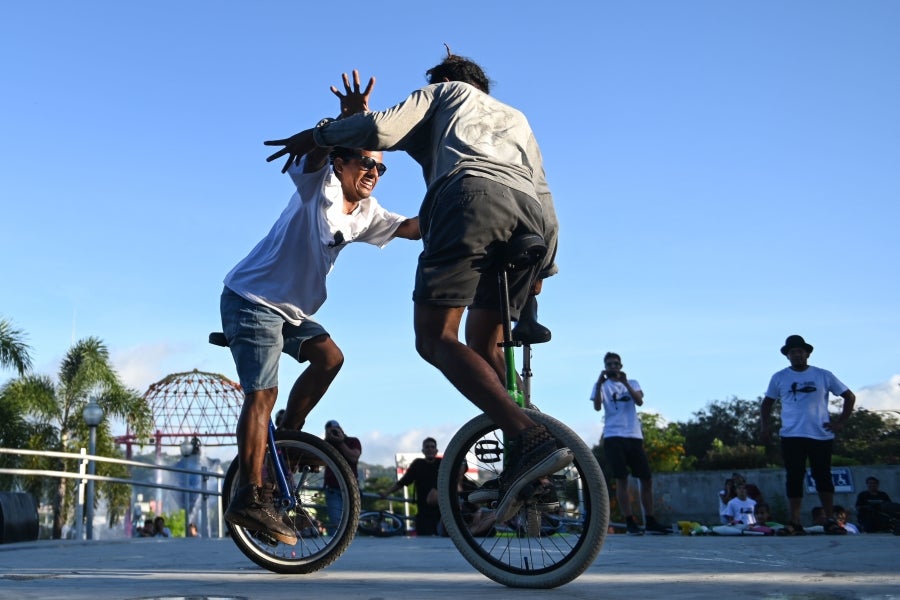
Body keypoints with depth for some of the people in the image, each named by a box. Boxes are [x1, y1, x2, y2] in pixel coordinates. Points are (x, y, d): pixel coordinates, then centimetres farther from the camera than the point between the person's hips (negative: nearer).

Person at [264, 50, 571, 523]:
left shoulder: (442, 92, 28)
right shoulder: (515, 117, 42)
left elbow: (382, 129, 9)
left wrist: (315, 136, 24)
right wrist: (542, 268, 30)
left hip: (470, 194, -6)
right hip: (534, 214, 6)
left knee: (435, 339, -9)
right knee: (483, 346, 15)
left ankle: (528, 437, -26)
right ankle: (522, 465, 3)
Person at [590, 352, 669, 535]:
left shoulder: (632, 383, 16)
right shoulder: (602, 385, 8)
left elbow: (639, 401, -4)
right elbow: (597, 407, -9)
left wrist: (625, 383, -16)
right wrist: (599, 384, -20)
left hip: (634, 436, 3)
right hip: (614, 437, -3)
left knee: (646, 478, 4)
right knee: (622, 479, -8)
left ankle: (650, 522, 12)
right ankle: (630, 522, -4)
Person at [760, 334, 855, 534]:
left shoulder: (823, 376, 5)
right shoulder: (779, 378, 7)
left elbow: (849, 396, 10)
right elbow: (767, 403, 15)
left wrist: (841, 422, 1)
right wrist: (764, 426, 1)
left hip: (821, 436, 0)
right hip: (791, 437, 0)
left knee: (823, 477, 4)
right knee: (794, 478, -1)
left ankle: (830, 520, 13)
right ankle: (795, 522, 2)